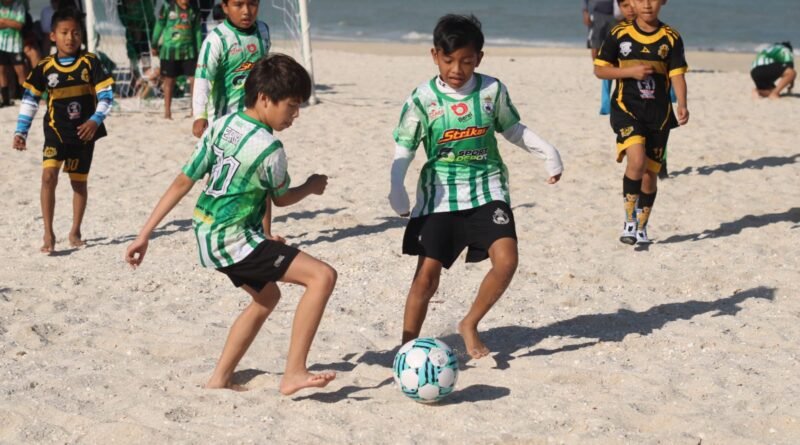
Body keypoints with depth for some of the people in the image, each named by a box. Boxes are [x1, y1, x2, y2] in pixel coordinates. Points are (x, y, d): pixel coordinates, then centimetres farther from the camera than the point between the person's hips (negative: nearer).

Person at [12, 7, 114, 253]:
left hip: (84, 132, 1)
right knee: (48, 176, -16)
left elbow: (105, 95, -4)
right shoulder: (45, 67, -4)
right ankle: (48, 233, -10)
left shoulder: (90, 63, -6)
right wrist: (20, 132, -1)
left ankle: (75, 231, 26)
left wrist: (95, 120, -20)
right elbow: (29, 100, 3)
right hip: (56, 131, 0)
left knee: (79, 182, 11)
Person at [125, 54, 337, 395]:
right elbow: (282, 198, 1)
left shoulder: (221, 125, 3)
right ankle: (294, 373, -14)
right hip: (233, 240, -9)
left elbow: (182, 182, 4)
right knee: (323, 276, -13)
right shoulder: (269, 149, -18)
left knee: (267, 296, 29)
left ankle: (220, 379, 32)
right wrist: (312, 187, 21)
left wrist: (144, 236, 7)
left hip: (206, 233, 9)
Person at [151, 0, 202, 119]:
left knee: (194, 78, -6)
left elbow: (197, 32, 12)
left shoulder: (194, 11, 7)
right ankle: (167, 111, 15)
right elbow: (159, 26, 3)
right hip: (170, 50, -2)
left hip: (188, 50, 2)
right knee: (169, 80, 5)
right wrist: (154, 46, 7)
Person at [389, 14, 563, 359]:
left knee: (506, 259, -16)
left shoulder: (492, 90, -1)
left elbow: (512, 129, 15)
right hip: (439, 194, -1)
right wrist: (396, 188, -15)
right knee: (427, 273, -5)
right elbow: (404, 149, -1)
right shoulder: (423, 98, -6)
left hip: (487, 189, 2)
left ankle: (470, 325, 7)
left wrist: (548, 151, 6)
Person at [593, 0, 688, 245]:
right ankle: (629, 220, -8)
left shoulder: (671, 38, 1)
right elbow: (599, 69, 3)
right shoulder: (619, 34, -1)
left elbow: (677, 75, -2)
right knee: (637, 160, -24)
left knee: (650, 172, 8)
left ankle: (641, 227, 27)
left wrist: (682, 105, -18)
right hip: (627, 108, -2)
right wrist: (630, 71, -12)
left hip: (659, 113, 2)